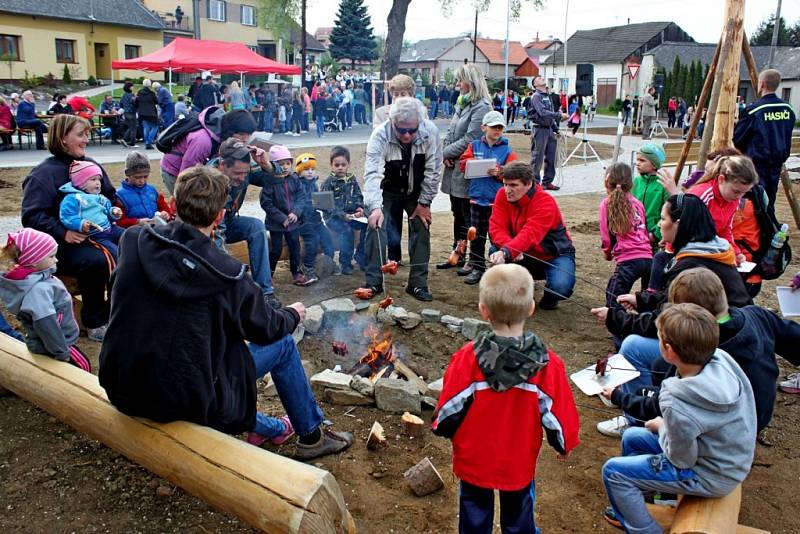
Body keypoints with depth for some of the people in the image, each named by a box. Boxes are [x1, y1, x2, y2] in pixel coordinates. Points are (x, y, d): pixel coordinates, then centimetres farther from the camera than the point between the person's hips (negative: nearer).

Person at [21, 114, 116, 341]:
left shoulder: (90, 165, 11)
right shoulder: (44, 173, -7)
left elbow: (111, 196, 23)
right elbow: (31, 216, -13)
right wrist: (62, 233, -24)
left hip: (96, 234, 6)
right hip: (62, 243, -6)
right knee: (96, 261, -35)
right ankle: (94, 322, -14)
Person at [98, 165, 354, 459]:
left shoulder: (134, 240, -6)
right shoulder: (226, 273, -19)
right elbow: (266, 328, -3)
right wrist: (293, 314, 20)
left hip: (120, 391, 6)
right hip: (186, 401, -6)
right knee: (282, 344, 11)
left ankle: (266, 428, 37)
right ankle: (311, 435, 30)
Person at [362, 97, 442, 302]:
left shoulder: (430, 132, -26)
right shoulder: (380, 136, -32)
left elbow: (433, 171, -17)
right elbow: (372, 173, -41)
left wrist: (424, 203, -15)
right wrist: (375, 207, -55)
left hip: (417, 191, 2)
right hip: (387, 191, -1)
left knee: (422, 230, -4)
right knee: (376, 228, -11)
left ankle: (418, 284, 8)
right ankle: (373, 283, 1)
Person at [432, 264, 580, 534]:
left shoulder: (468, 358, -23)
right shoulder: (547, 364, -20)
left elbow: (450, 408, -15)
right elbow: (558, 413, -11)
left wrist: (442, 429, 8)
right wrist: (564, 445, 9)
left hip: (474, 459, 0)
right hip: (520, 463, 1)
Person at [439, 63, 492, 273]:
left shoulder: (481, 107, -15)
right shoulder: (462, 104, 13)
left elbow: (469, 140, -20)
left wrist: (447, 152, -9)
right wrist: (446, 155, -3)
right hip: (454, 169, 9)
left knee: (470, 219, 0)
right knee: (458, 215, 17)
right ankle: (457, 256, 29)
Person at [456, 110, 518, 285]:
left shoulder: (507, 150, 1)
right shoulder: (475, 146, 9)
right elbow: (463, 163, 3)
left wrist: (500, 172, -22)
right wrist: (474, 162, -15)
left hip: (497, 200, -2)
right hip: (477, 198, 3)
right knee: (476, 235, 8)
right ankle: (477, 268, 18)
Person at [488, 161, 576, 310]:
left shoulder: (545, 203, -27)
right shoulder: (503, 195, -10)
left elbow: (530, 235, -41)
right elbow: (496, 227, -18)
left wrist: (506, 252, -58)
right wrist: (513, 249, -37)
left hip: (554, 255, -5)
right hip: (525, 255, 5)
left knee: (561, 286, -33)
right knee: (495, 252, -23)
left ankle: (550, 297, 8)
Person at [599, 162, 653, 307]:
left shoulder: (607, 204, 2)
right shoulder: (637, 202, 16)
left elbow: (607, 235, 2)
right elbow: (646, 230, 19)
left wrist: (608, 252, 19)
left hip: (628, 260, -5)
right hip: (648, 257, 6)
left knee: (613, 300, -3)